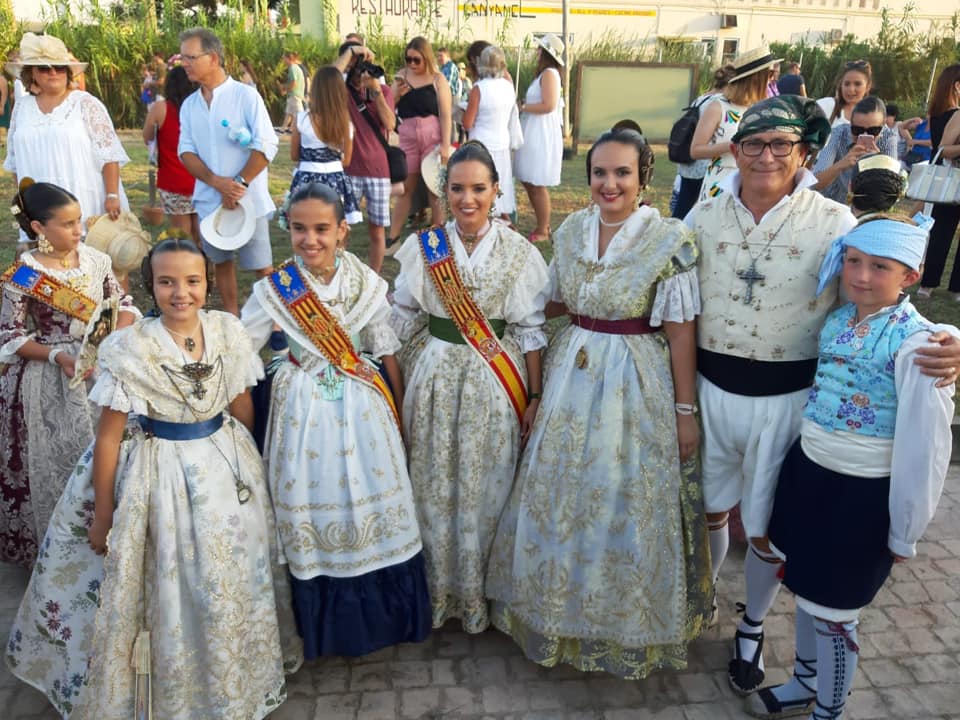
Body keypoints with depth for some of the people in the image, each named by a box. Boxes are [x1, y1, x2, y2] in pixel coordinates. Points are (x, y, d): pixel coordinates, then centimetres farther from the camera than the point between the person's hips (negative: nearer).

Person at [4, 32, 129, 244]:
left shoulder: (86, 104, -3)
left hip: (85, 205, -4)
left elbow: (108, 155, -8)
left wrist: (112, 195, -15)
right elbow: (16, 160, 18)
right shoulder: (22, 107, 10)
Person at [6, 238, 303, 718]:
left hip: (225, 467, 4)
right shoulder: (129, 348, -17)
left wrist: (246, 461, 15)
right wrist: (102, 513, -5)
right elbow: (109, 435, -11)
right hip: (158, 474, -3)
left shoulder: (228, 331, -8)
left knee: (234, 581, 18)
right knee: (169, 585, 11)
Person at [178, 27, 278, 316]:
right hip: (209, 201, 5)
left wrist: (239, 184, -15)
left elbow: (266, 144, -12)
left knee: (261, 267, 0)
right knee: (221, 262, 12)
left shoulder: (245, 95, -6)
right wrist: (216, 182, -15)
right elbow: (186, 151, 3)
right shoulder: (189, 104, 9)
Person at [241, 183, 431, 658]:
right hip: (304, 411, -1)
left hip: (363, 408, 1)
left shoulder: (368, 284, -7)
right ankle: (327, 625, 33)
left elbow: (388, 355, 0)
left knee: (372, 502, 11)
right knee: (315, 508, 10)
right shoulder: (274, 289, -9)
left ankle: (382, 615, 36)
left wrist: (399, 412, 5)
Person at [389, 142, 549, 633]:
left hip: (496, 379, -1)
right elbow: (405, 321, 5)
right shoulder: (422, 247, 0)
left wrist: (534, 397, -2)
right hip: (435, 376, 1)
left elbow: (530, 330, -1)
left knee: (487, 488, 8)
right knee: (435, 486, 10)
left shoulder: (519, 252, -4)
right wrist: (399, 391, 3)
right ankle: (439, 588, 31)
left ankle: (479, 592, 30)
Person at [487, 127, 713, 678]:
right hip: (572, 376, 5)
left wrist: (686, 411, -10)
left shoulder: (671, 240, -12)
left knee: (627, 505, 8)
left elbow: (681, 332, -11)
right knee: (562, 498, 15)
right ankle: (565, 612, 39)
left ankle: (629, 626, 34)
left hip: (638, 385, -5)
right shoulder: (571, 230, 2)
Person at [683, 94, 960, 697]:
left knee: (766, 529, 13)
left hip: (786, 402, -2)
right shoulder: (704, 218, -1)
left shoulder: (835, 224, -9)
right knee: (710, 508, 20)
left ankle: (753, 628, 41)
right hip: (712, 391, 2)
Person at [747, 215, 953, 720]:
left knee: (833, 612, 10)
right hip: (807, 471, 7)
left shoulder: (916, 344, -21)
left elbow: (924, 444, -17)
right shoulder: (837, 319, 0)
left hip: (862, 493, -7)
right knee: (804, 588, 24)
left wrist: (904, 532, -9)